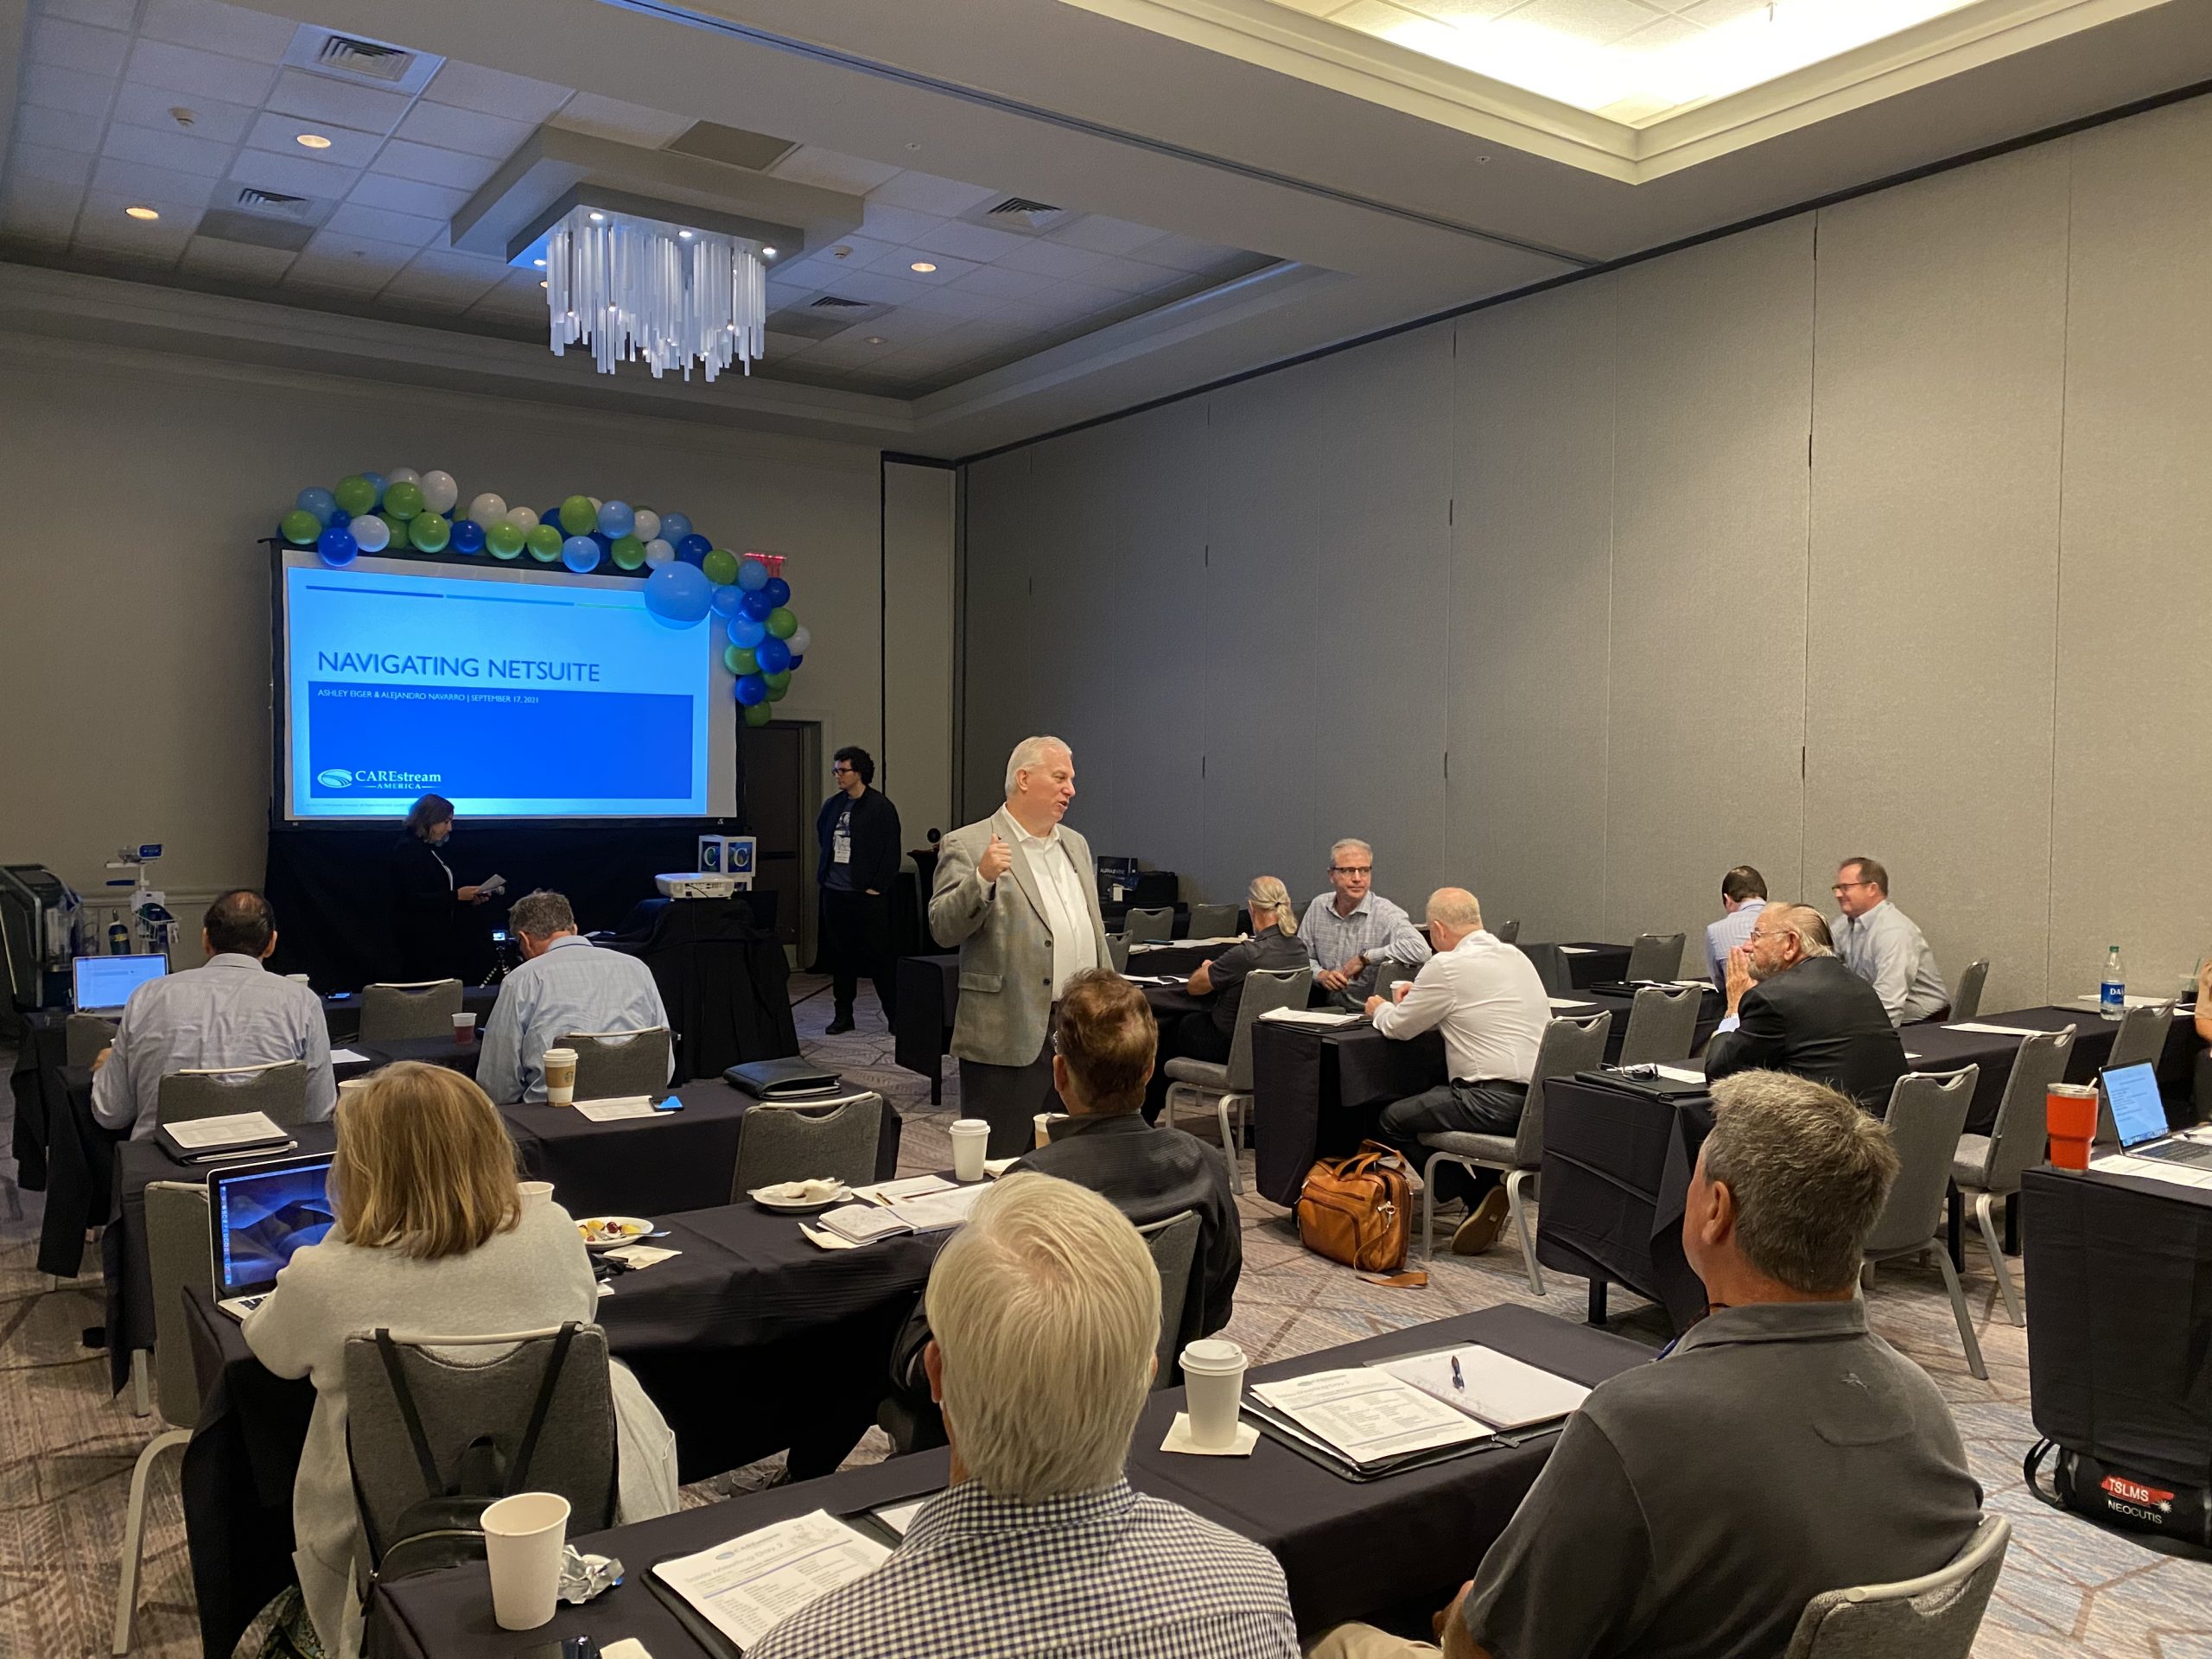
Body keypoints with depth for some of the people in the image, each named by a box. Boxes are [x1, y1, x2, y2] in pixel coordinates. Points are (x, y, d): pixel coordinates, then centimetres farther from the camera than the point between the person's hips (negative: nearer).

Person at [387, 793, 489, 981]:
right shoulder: (408, 850, -11)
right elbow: (413, 900, -18)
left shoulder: (434, 849, 15)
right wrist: (456, 895, -20)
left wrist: (471, 899, 4)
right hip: (420, 943, -8)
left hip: (441, 941, 8)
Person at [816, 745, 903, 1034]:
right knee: (840, 955, 10)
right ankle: (843, 1015, 18)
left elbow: (891, 851, -9)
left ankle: (894, 1014, 7)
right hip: (835, 892, 6)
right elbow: (822, 837, 26)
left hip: (867, 894, -6)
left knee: (877, 955, -2)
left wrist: (877, 887, -12)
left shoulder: (880, 806, -7)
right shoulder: (832, 805, 10)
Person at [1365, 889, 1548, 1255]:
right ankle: (1485, 1192, 16)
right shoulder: (1517, 956, 14)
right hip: (1541, 1097, 9)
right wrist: (1419, 996, 32)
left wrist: (1380, 1009, 23)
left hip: (1498, 1101, -9)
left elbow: (1399, 1027, 2)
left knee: (1394, 1119, 6)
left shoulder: (1446, 967, -10)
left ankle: (1477, 1195, 4)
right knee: (1435, 1098, 28)